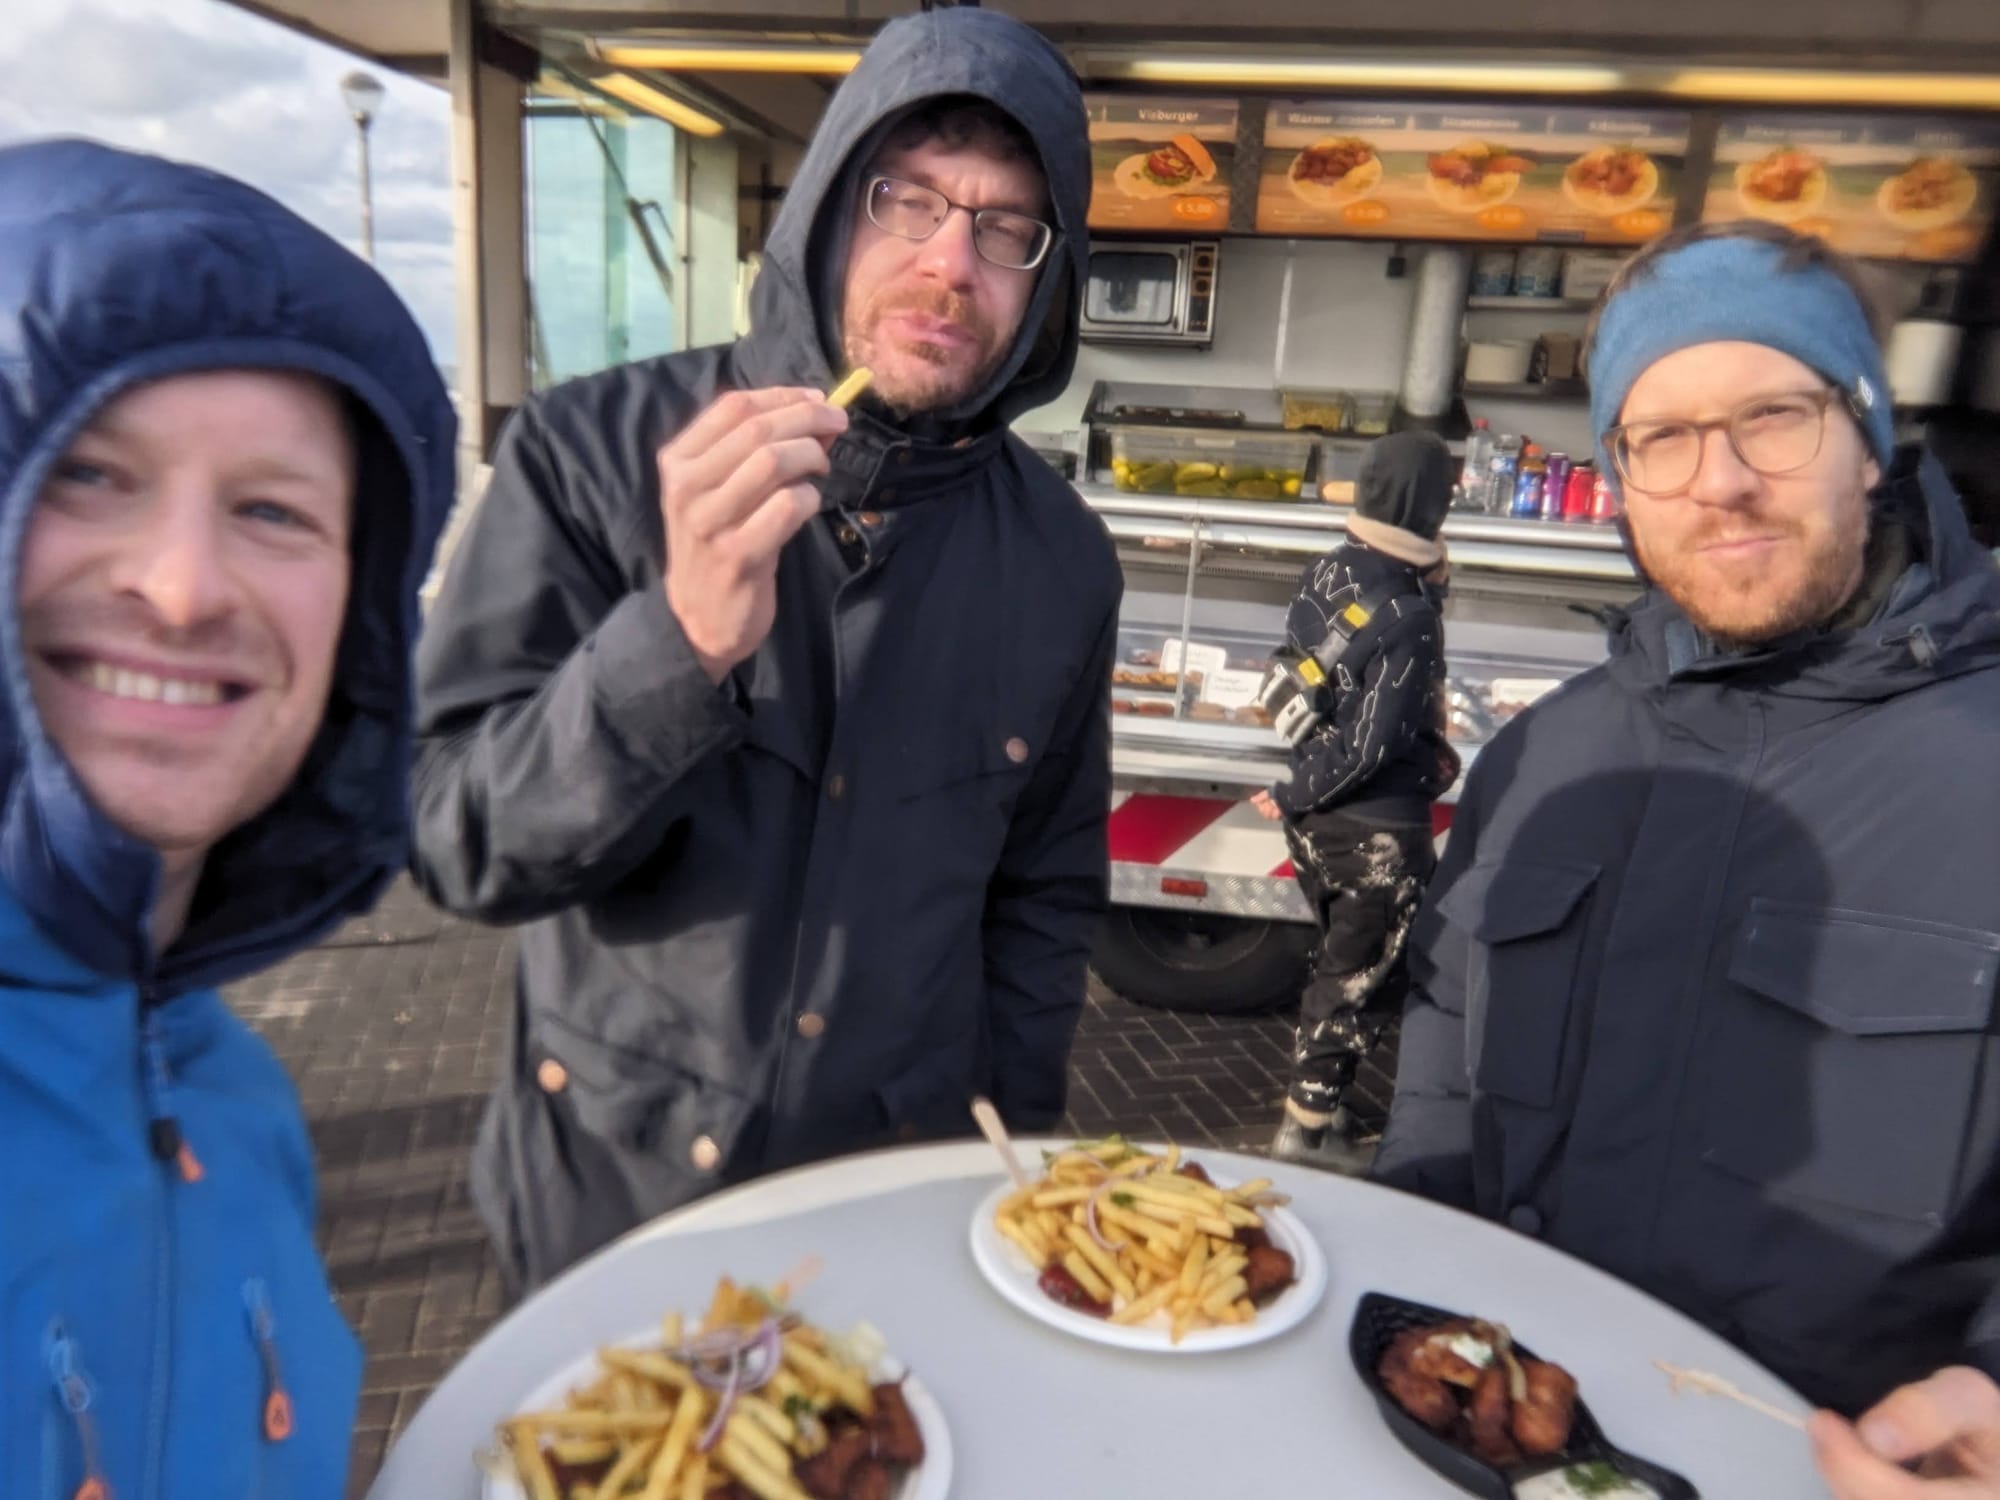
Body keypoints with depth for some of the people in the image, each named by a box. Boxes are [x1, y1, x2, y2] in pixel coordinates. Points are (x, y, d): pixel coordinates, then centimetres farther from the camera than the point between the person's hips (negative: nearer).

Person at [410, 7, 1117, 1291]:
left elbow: (1047, 894, 3)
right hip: (612, 1194, -1)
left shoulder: (1062, 561, -7)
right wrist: (683, 638, -35)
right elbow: (465, 847, -19)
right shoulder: (591, 450, -16)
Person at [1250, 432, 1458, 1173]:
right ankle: (1308, 1124, 20)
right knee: (1364, 980, 10)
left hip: (1317, 819, 7)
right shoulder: (1410, 613, -23)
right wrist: (1295, 796, -9)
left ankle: (1319, 1104, 34)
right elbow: (1370, 744, -23)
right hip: (1378, 831, -7)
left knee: (1343, 967, 22)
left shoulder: (1326, 574, -3)